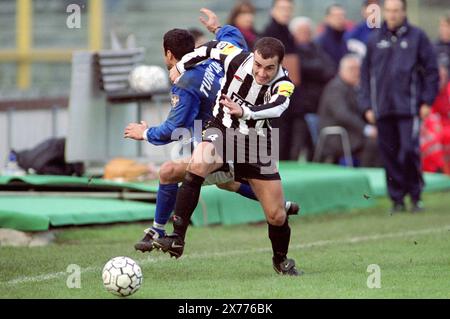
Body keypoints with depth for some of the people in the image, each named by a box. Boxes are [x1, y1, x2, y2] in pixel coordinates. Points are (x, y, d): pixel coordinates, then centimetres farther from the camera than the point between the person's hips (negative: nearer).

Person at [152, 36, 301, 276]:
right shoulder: (237, 59, -16)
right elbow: (209, 49, 5)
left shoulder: (283, 85, -20)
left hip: (257, 144, 0)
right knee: (196, 166, -34)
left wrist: (244, 111, -60)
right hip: (222, 130, 0)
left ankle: (281, 260, 32)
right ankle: (177, 240, -34)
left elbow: (277, 107, -43)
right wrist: (180, 67, 15)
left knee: (277, 216, 0)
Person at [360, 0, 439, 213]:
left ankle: (415, 195, 2)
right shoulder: (375, 40, 12)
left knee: (409, 150, -12)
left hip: (409, 107, -3)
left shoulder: (417, 37, 3)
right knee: (389, 154, 3)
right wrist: (367, 105, 8)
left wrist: (427, 101, -2)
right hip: (382, 109, 3)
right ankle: (397, 199, 11)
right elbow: (366, 74, 15)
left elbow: (431, 70, 5)